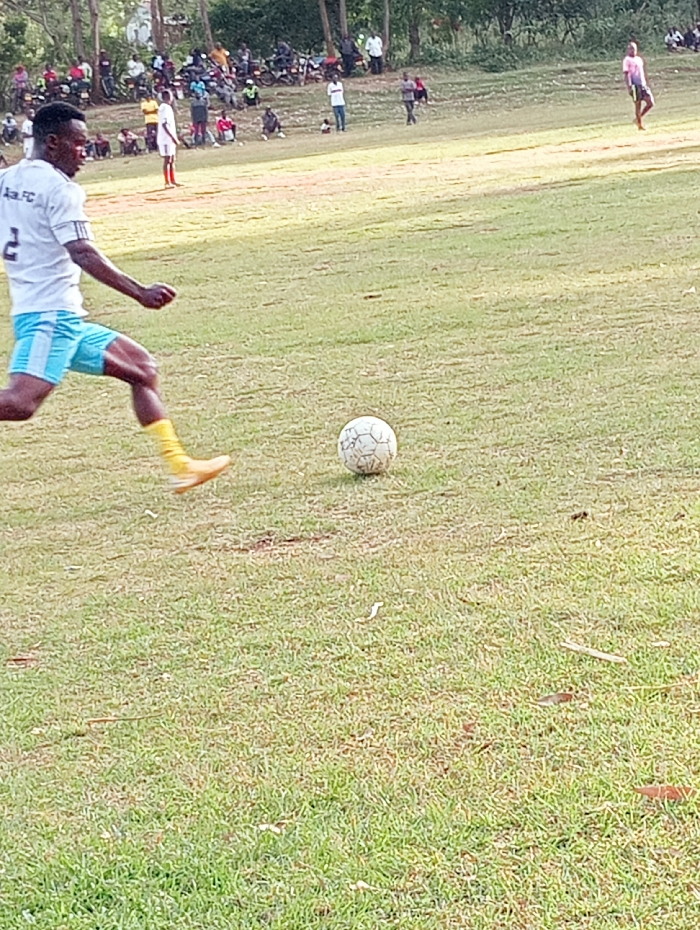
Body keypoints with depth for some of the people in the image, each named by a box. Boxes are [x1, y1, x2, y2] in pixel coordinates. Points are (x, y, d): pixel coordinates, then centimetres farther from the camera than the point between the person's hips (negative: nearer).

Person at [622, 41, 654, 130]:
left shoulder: (639, 59, 18)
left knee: (650, 103, 0)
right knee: (638, 105, -5)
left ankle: (638, 118, 14)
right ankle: (639, 125, 4)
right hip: (635, 85, -7)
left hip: (643, 84, 7)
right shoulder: (627, 60, -4)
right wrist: (629, 87, -19)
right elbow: (626, 74, -11)